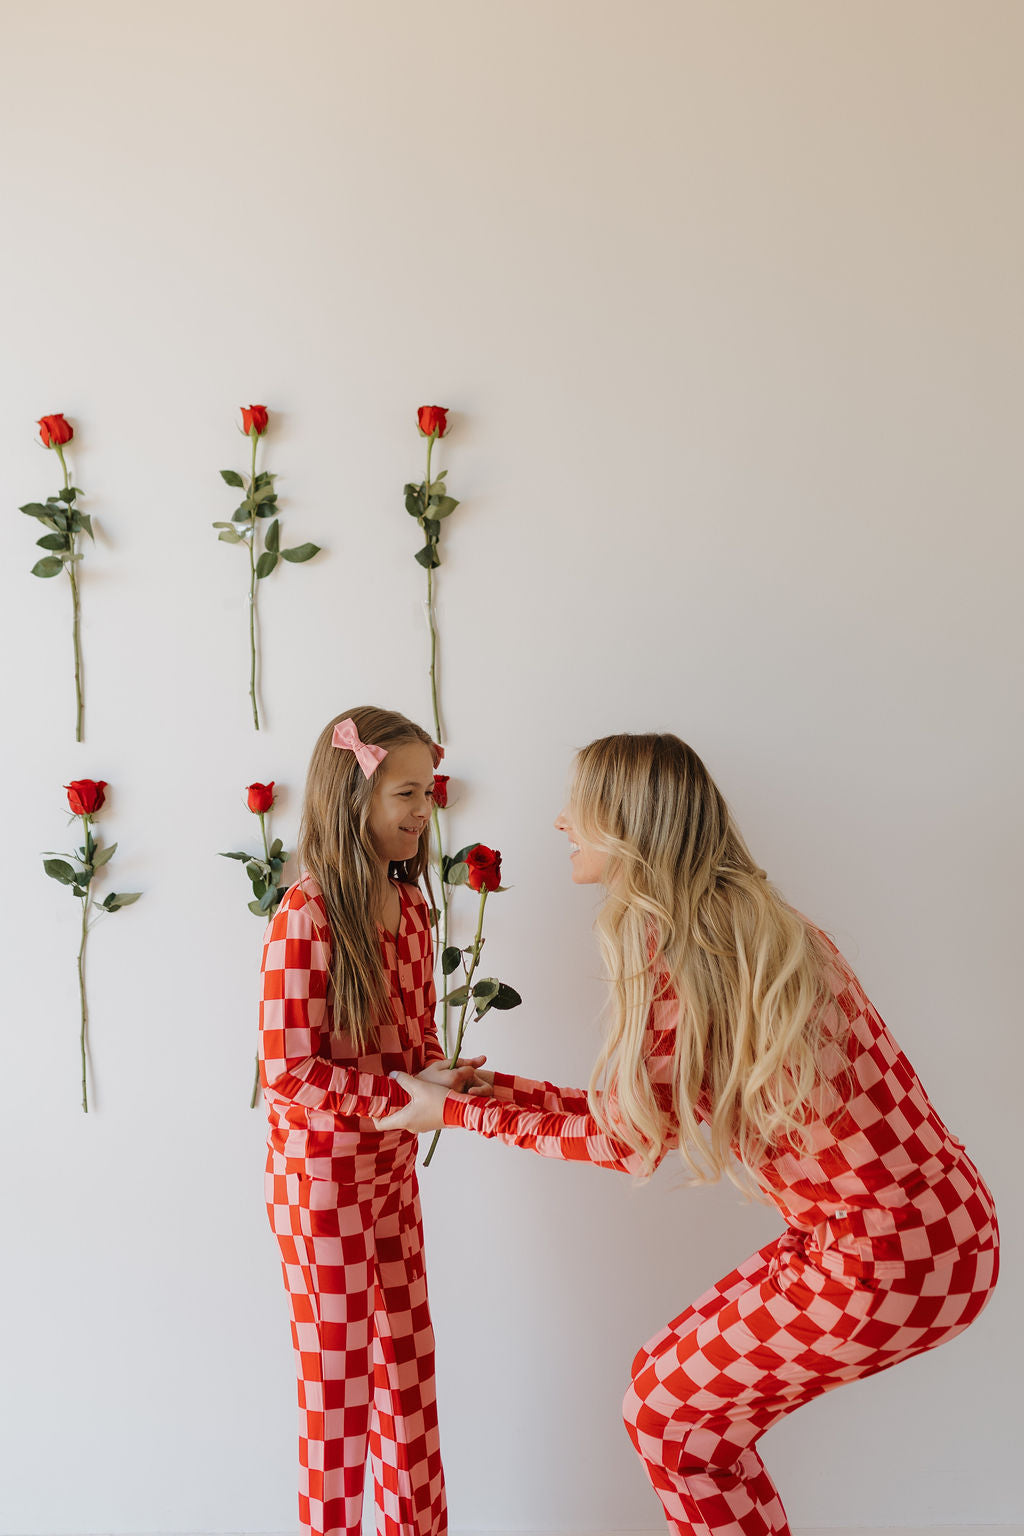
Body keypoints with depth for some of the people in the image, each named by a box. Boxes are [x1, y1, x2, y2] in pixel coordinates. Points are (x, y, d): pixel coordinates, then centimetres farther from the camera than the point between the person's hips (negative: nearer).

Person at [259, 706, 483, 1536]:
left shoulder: (410, 905, 3)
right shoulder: (306, 916, -21)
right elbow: (289, 1071, -22)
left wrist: (454, 1079, -8)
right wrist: (407, 1094, -23)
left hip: (393, 1166, 8)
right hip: (324, 1173, -7)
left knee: (410, 1364, 19)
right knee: (339, 1382, 9)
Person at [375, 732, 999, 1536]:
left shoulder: (666, 942, -17)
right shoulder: (749, 922, 11)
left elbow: (626, 1136, -8)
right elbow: (633, 1111, 15)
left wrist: (456, 1111, 1)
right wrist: (486, 1085, 20)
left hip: (885, 1263, -8)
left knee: (663, 1408, 10)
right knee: (685, 1390, 20)